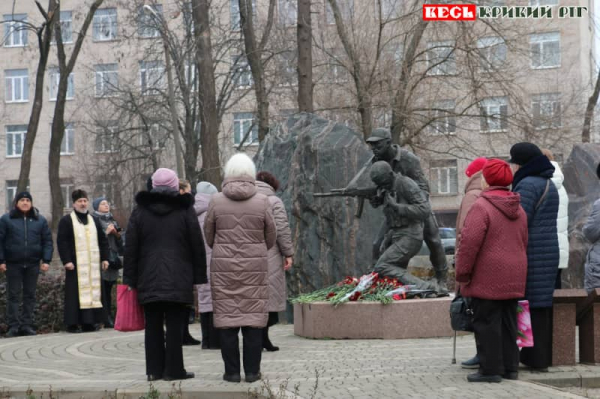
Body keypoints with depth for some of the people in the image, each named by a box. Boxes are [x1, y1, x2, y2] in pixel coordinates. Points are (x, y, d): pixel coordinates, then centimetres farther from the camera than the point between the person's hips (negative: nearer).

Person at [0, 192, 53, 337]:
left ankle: (27, 325, 11)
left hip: (33, 264, 2)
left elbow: (47, 241, 7)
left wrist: (46, 260, -2)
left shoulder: (40, 220, 8)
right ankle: (13, 326, 2)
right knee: (14, 296, 0)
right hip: (13, 264, -2)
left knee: (30, 296, 5)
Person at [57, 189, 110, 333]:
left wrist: (105, 258, 9)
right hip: (76, 265, -5)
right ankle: (72, 324, -3)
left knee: (94, 292, 1)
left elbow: (103, 240, 19)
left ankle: (89, 322, 7)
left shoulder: (94, 221, 18)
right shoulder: (66, 221, 2)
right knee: (75, 293, -7)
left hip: (93, 264, 5)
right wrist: (66, 261, -13)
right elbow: (61, 242, -5)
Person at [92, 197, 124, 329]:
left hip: (112, 259, 6)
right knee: (102, 291, -10)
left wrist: (117, 234, 5)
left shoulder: (112, 220, 21)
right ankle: (106, 319, -12)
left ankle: (109, 319, 7)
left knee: (108, 291, 6)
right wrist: (106, 232, -12)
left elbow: (119, 241, 25)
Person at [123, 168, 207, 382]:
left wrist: (130, 280, 7)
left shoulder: (140, 211, 7)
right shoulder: (185, 210, 2)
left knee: (153, 326, 8)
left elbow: (130, 249, 5)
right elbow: (197, 247, 1)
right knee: (175, 326, 0)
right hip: (178, 281, -2)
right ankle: (173, 369, 1)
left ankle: (154, 370, 10)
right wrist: (199, 278, 6)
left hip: (149, 280, 2)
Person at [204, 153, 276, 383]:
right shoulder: (262, 202, -4)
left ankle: (232, 371, 5)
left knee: (227, 320, 4)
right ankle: (252, 371, 5)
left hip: (223, 267, 0)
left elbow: (209, 236, 6)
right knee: (253, 317, 5)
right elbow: (271, 237, 5)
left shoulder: (216, 201, -3)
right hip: (255, 267, 0)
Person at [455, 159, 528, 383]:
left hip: (487, 279, -8)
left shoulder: (481, 206, -14)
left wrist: (462, 274, -11)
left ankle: (490, 370, -1)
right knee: (508, 322, 14)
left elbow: (469, 243, -19)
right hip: (513, 278, 8)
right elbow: (523, 243, 17)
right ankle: (510, 367, 18)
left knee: (487, 323, -2)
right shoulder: (518, 209, 12)